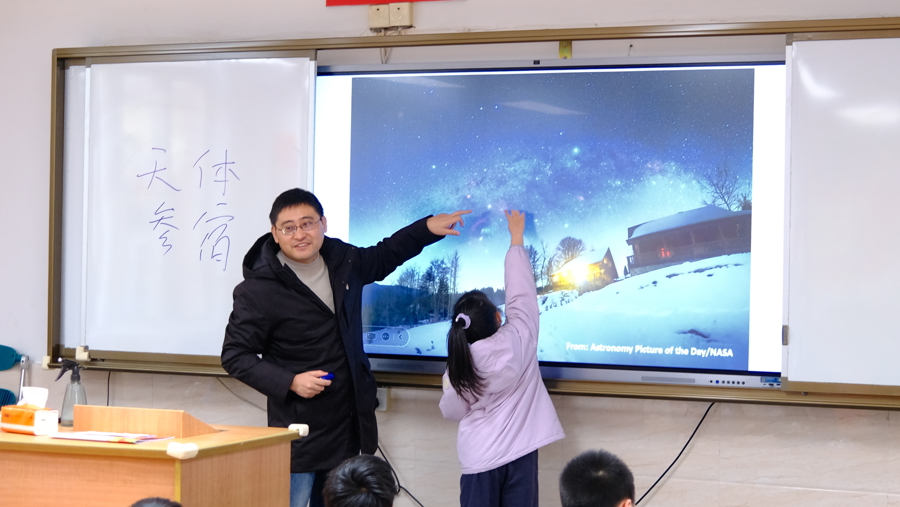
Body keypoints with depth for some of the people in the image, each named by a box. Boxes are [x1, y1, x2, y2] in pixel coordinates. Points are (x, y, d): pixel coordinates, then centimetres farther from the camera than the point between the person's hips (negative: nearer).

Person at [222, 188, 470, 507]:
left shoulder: (342, 261, 3)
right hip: (298, 430, -6)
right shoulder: (259, 289, -16)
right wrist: (289, 382, -24)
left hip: (347, 425, 7)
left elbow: (384, 256, 25)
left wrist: (428, 227, 15)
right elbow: (235, 356, -12)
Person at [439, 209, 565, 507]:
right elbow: (521, 294, -1)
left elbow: (451, 412, 5)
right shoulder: (517, 340, -11)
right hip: (520, 451, 0)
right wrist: (516, 239, 9)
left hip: (480, 458, 0)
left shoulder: (460, 365, -6)